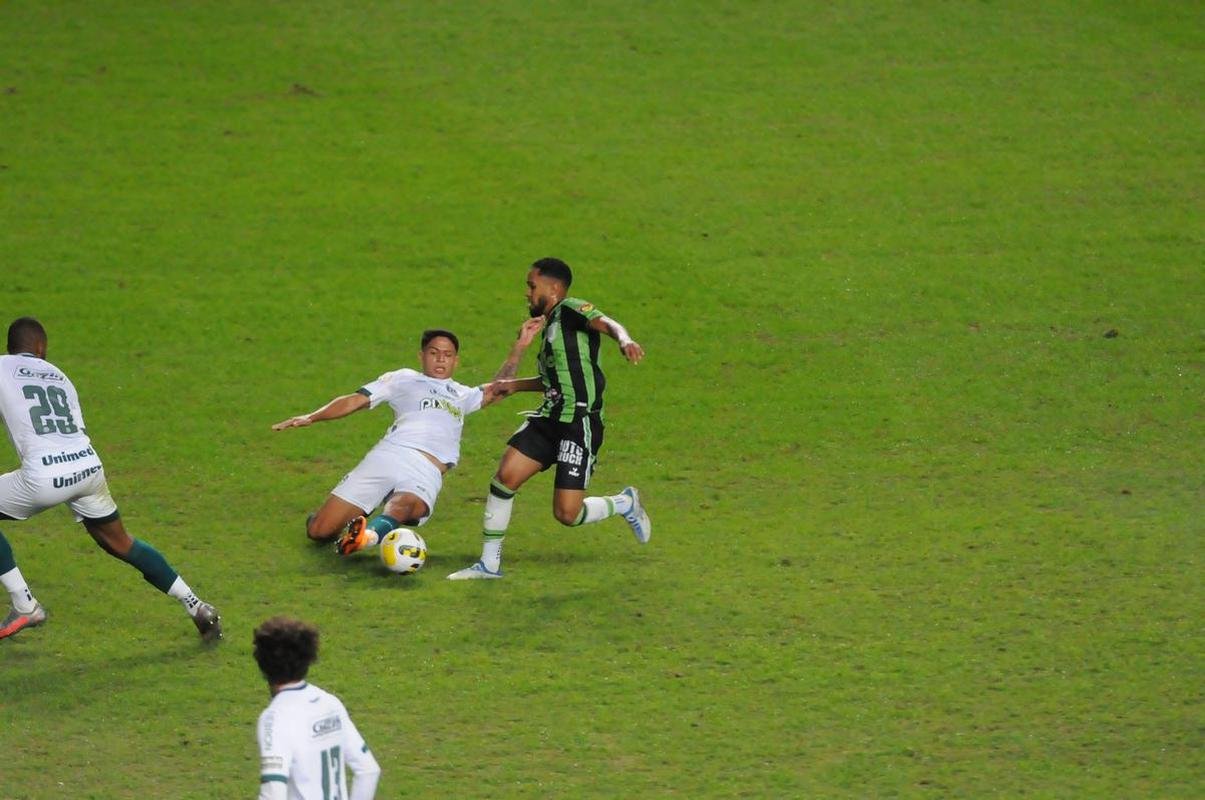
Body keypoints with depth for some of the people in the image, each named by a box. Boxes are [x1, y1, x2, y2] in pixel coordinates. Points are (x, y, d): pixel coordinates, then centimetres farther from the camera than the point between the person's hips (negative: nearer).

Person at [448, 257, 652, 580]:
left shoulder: (570, 310, -7)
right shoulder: (550, 325, 20)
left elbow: (606, 323, -28)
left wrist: (624, 340, -49)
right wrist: (516, 385, 32)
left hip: (581, 423, -8)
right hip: (549, 419, 8)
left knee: (567, 514, -9)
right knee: (505, 476, -7)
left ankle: (625, 504, 20)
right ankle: (489, 563, 2)